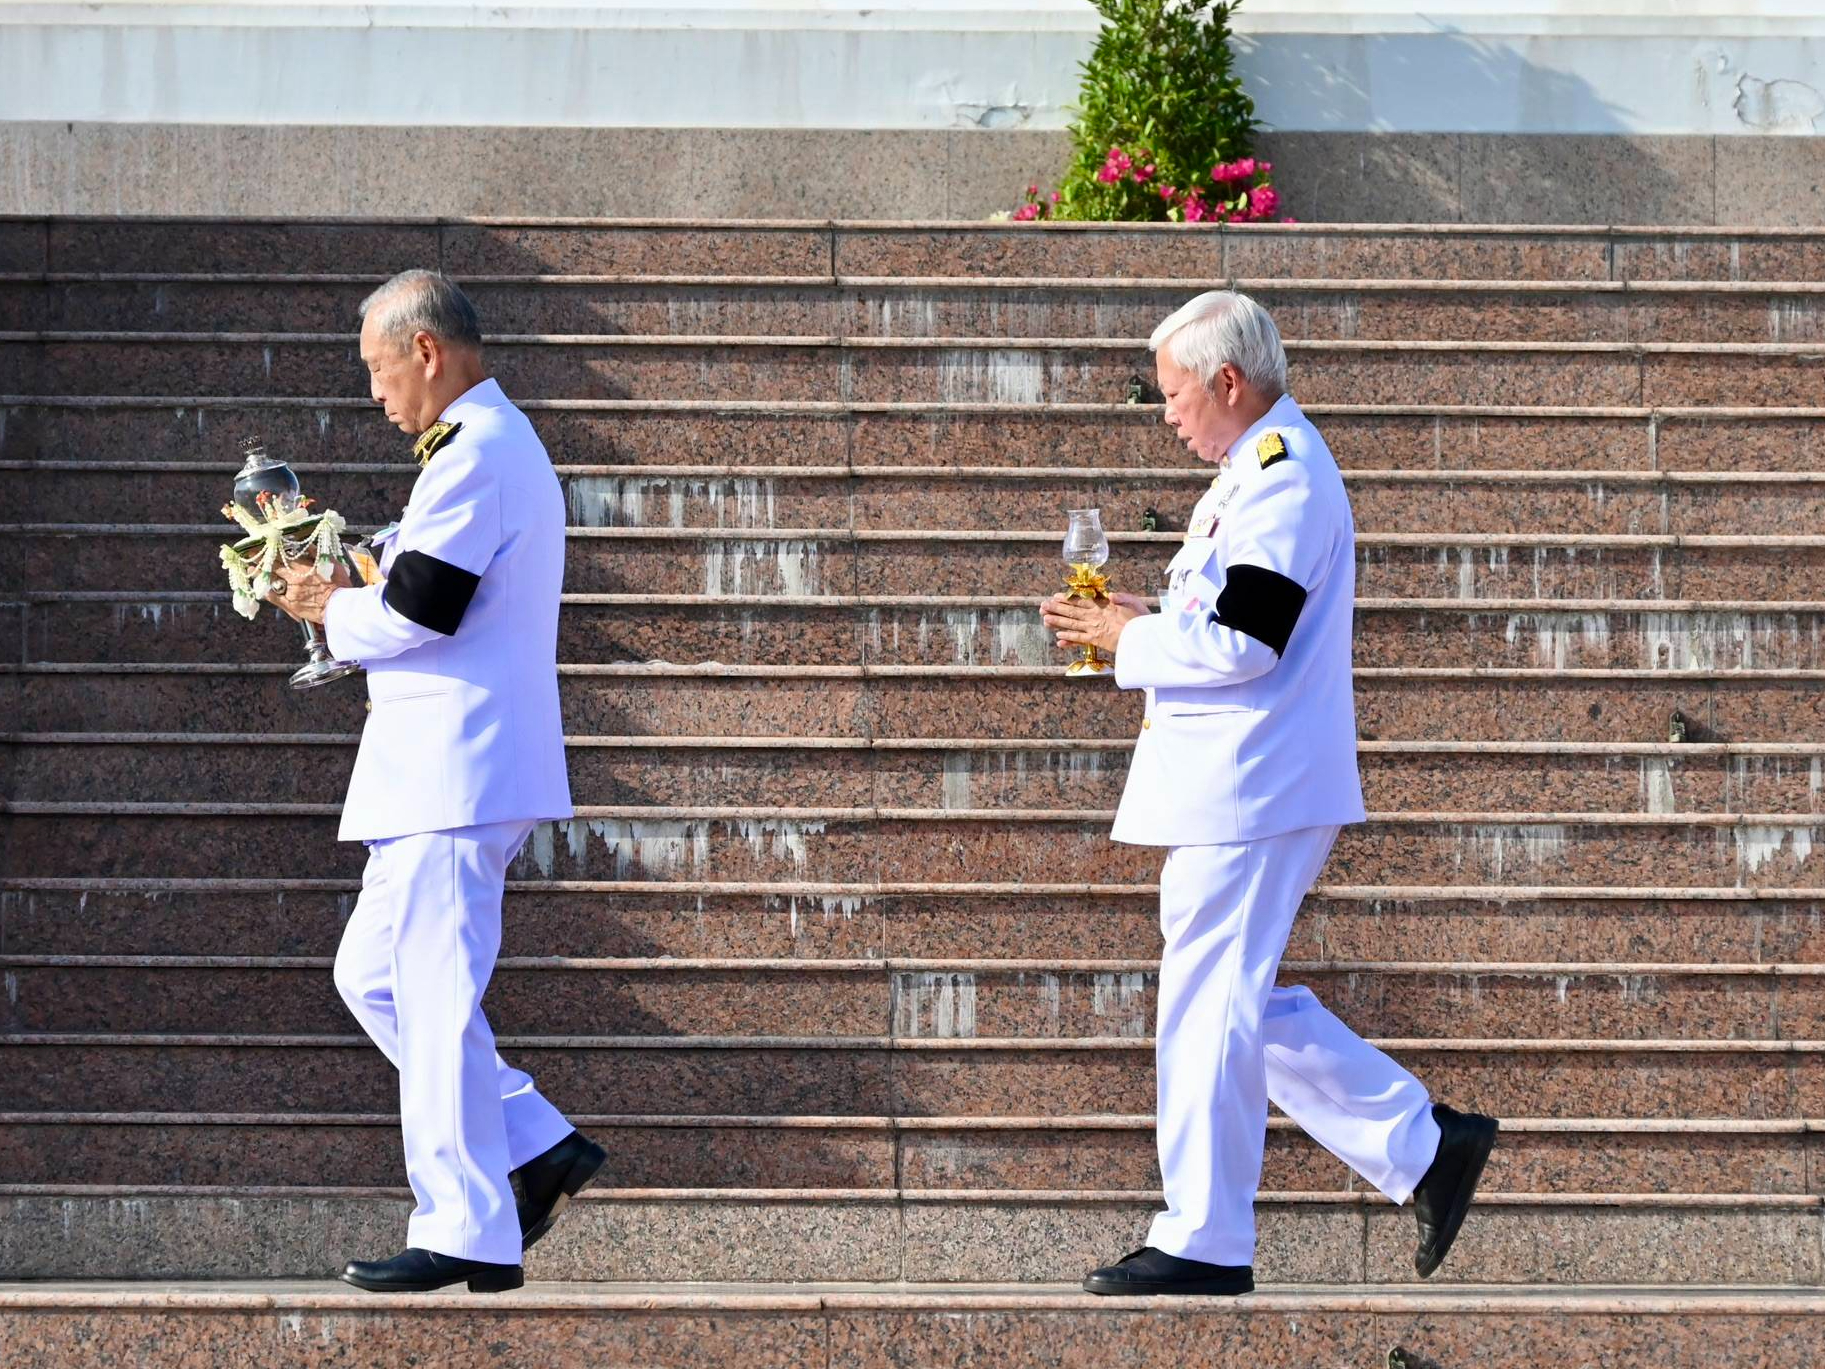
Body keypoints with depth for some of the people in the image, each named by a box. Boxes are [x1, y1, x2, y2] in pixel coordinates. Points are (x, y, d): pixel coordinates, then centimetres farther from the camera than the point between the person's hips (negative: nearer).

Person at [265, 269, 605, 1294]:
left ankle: (467, 1236, -4)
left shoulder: (473, 453, -14)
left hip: (454, 774, -11)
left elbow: (418, 608, -21)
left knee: (437, 998, -7)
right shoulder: (506, 444, 20)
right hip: (456, 773, 11)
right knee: (373, 976, 14)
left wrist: (332, 608, -3)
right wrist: (352, 584, 12)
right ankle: (539, 1146, 14)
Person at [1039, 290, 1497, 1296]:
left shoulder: (1281, 476, -16)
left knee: (1209, 1009, -5)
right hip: (1231, 788, 11)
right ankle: (1425, 1146, 15)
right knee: (1237, 1006, 13)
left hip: (1247, 794, -11)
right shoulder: (1262, 469, 18)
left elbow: (1240, 644, -22)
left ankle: (1203, 1242, 1)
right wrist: (1151, 623, 12)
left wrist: (1129, 639, -9)